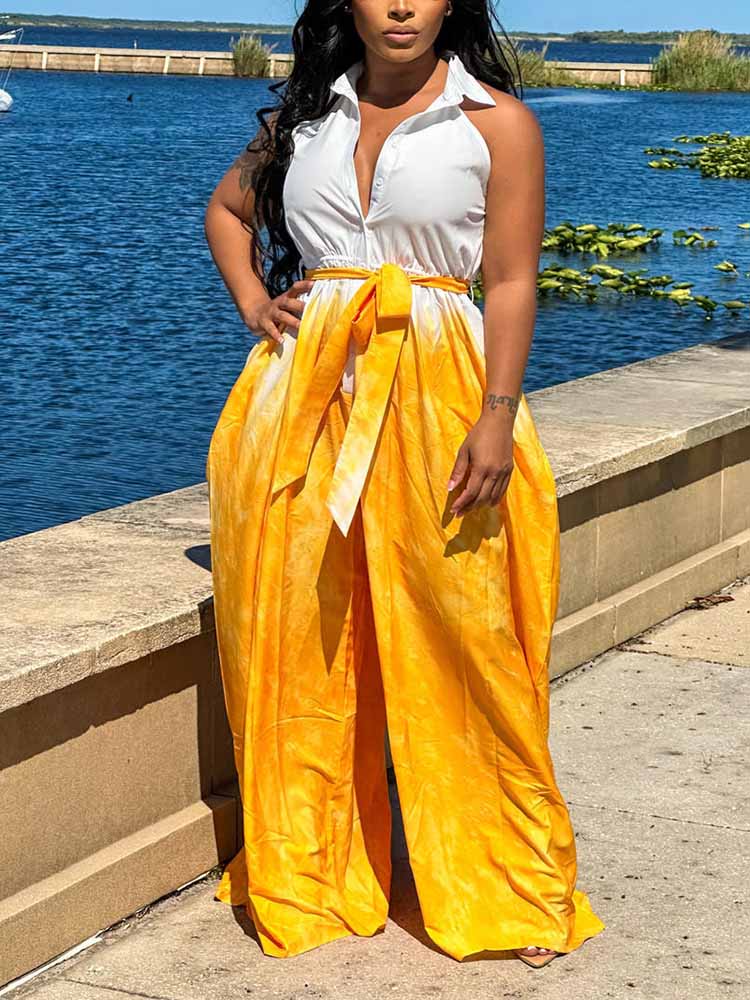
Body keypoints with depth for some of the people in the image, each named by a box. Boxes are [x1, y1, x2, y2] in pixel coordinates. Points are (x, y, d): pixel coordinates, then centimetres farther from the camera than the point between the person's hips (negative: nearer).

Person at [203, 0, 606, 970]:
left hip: (437, 396, -3)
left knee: (463, 642, -1)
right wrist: (253, 303, 10)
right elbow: (227, 207, 27)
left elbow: (510, 283, -4)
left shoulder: (497, 123, 1)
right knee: (298, 638, 6)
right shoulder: (307, 113, 12)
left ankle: (511, 884, 14)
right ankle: (308, 872, 21)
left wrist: (497, 419, -14)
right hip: (306, 397, 4)